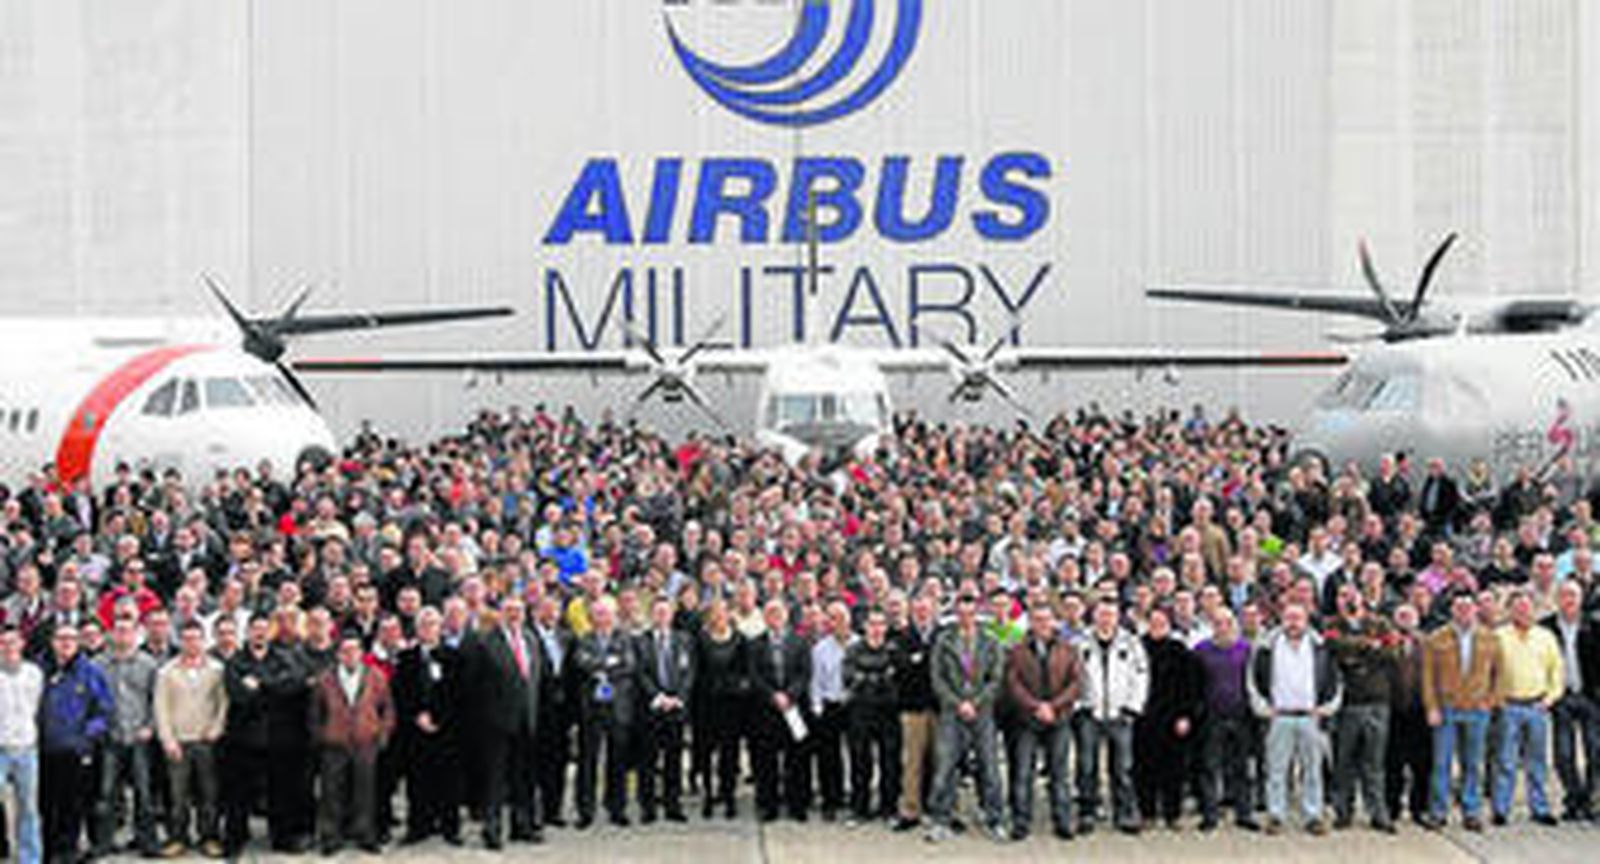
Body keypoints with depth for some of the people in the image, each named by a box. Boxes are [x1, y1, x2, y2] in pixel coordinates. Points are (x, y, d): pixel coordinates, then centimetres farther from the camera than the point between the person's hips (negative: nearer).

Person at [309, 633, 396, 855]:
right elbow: (316, 713, 10)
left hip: (366, 745, 1)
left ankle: (365, 836, 14)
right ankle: (330, 838, 8)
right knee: (333, 793, 1)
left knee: (365, 792, 5)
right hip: (335, 745, 0)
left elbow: (387, 709, 10)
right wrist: (319, 737, 5)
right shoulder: (325, 680, 1)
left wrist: (383, 734, 4)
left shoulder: (376, 678, 2)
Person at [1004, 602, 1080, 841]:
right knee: (1023, 773, -2)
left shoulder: (1068, 650, 7)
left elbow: (1076, 682, 1)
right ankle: (1021, 822, 3)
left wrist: (1053, 706, -11)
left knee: (1060, 773, 4)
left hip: (1059, 720, 1)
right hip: (1027, 721, -1)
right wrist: (1035, 706, -14)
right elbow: (1013, 684, -3)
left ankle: (1062, 822, 9)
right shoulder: (1018, 651, 5)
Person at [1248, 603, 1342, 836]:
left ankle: (1313, 816, 7)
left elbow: (1334, 679, 14)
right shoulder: (1268, 647, 3)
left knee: (1312, 770, 2)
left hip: (1310, 718, 1)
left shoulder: (1320, 648, 7)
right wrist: (1263, 706, 4)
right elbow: (1254, 679, 10)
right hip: (1279, 718, -1)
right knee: (1277, 769, -2)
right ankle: (1275, 816, 3)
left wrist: (1328, 706, 7)